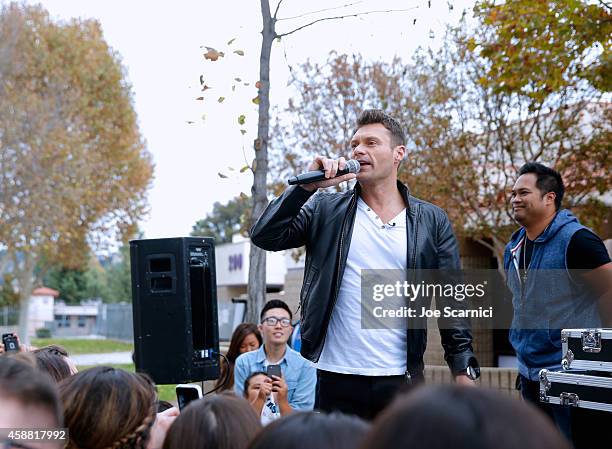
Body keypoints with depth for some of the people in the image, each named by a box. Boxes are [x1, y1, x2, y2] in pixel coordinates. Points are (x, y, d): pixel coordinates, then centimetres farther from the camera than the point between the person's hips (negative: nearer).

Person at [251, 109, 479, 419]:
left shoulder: (431, 221, 6)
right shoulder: (326, 210, 7)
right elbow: (265, 236, -4)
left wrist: (463, 370, 1)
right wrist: (308, 185, -10)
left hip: (401, 379, 0)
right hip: (334, 378, 0)